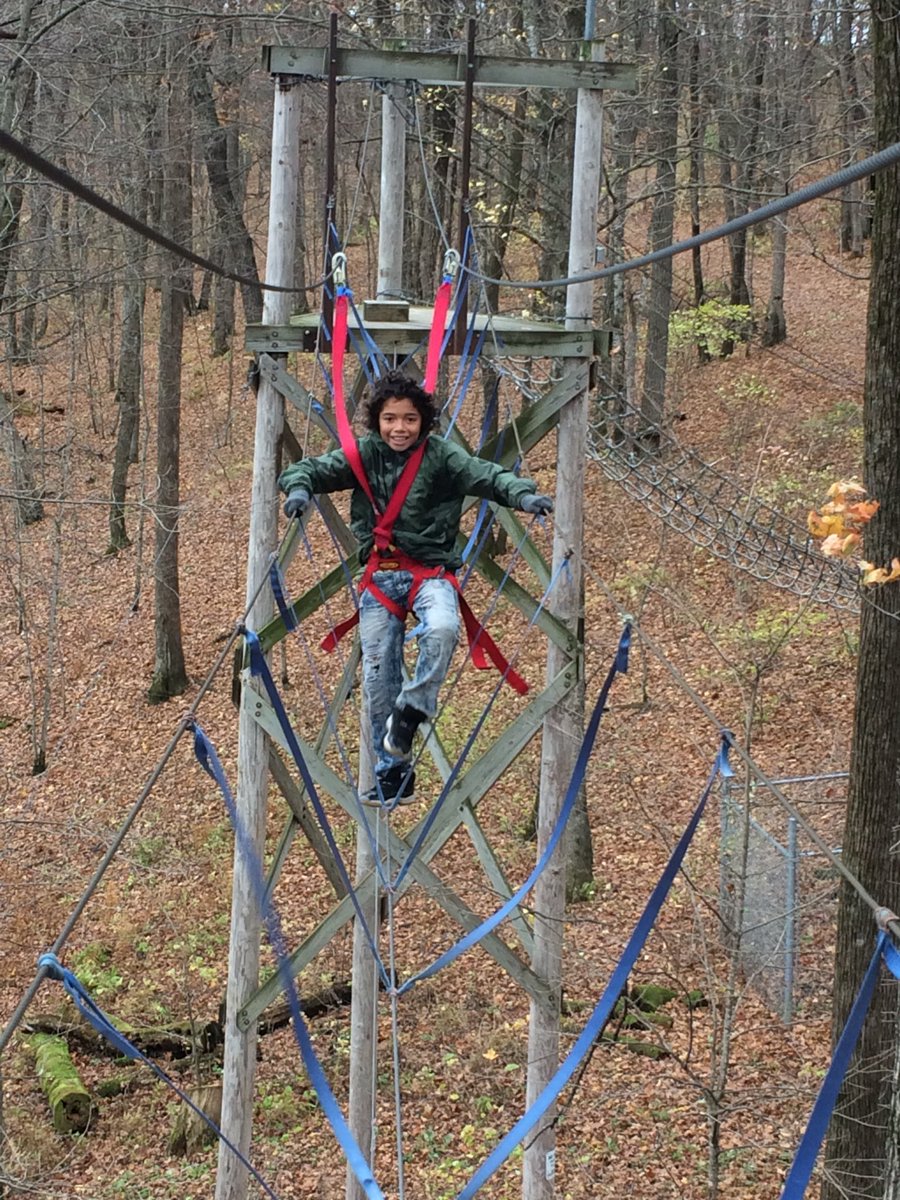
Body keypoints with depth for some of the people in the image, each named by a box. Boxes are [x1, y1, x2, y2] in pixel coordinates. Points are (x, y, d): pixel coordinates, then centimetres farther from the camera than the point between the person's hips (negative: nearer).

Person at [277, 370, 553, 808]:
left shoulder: (441, 456, -6)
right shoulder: (362, 457, 2)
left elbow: (486, 475, -18)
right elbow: (310, 468, 0)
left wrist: (523, 494, -38)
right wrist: (299, 488, -24)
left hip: (430, 570, -3)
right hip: (380, 575, 3)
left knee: (442, 630, -35)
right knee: (378, 678, 3)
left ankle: (410, 713, -14)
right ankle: (392, 775, 16)